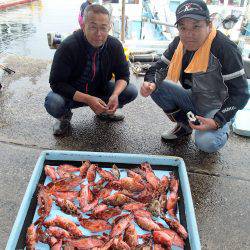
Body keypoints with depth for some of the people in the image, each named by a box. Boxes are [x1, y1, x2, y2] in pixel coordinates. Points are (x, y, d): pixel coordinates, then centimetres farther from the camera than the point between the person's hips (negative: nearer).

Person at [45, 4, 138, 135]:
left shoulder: (115, 46, -14)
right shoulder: (68, 47, -26)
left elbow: (123, 75, -6)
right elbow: (57, 83, -25)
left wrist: (115, 95, -29)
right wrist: (88, 99, -36)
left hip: (100, 90, 3)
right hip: (72, 94, -3)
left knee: (131, 91, -16)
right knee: (53, 103, -35)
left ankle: (104, 110, 14)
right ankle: (65, 115, 5)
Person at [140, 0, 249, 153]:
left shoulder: (225, 49, -26)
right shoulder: (179, 43, -7)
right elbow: (160, 67, -1)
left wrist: (217, 122, -30)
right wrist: (151, 83, -24)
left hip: (218, 106, -5)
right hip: (193, 98, 6)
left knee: (206, 143, -31)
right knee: (156, 88, -13)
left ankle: (222, 130, 8)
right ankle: (184, 126, 7)